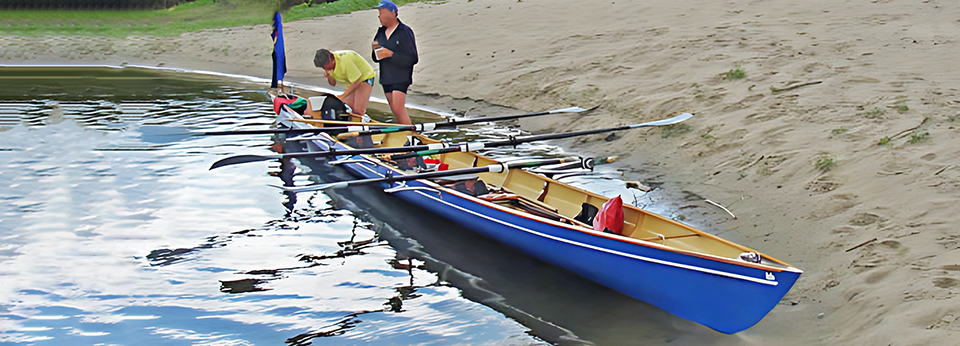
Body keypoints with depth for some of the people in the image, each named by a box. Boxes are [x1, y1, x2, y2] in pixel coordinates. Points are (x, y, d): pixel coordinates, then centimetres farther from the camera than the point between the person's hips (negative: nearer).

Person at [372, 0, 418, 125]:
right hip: (386, 77, 7)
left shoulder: (405, 31, -8)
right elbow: (376, 58, 15)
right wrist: (376, 50, -8)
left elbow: (412, 58, -11)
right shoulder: (381, 32, 11)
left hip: (401, 78, -7)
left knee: (398, 109, -15)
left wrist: (391, 54, -18)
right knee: (396, 110, 9)